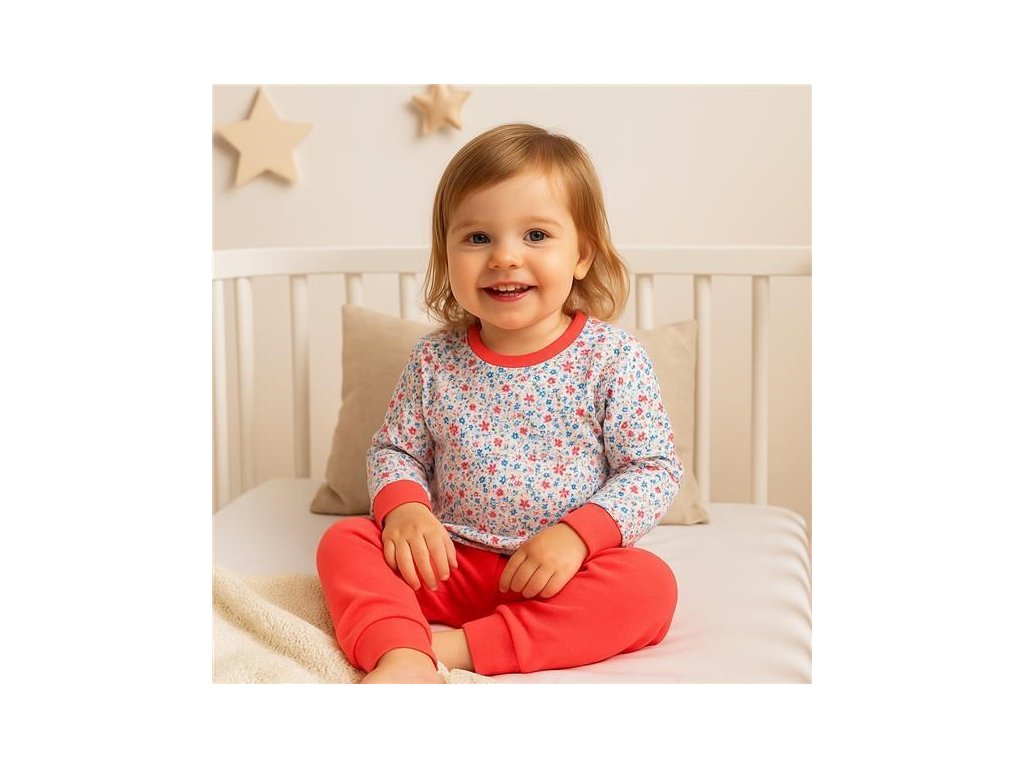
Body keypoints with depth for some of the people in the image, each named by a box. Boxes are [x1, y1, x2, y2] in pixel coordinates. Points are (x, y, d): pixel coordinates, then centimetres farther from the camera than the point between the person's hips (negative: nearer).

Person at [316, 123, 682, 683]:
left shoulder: (612, 357, -8)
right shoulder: (434, 359, 0)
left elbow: (655, 467, -8)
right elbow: (393, 449, 9)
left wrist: (578, 534, -23)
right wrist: (403, 507, -14)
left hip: (562, 574, -2)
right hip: (450, 567, 2)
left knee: (649, 584, -29)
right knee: (344, 541, -14)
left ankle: (463, 647, -30)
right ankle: (402, 653, -37)